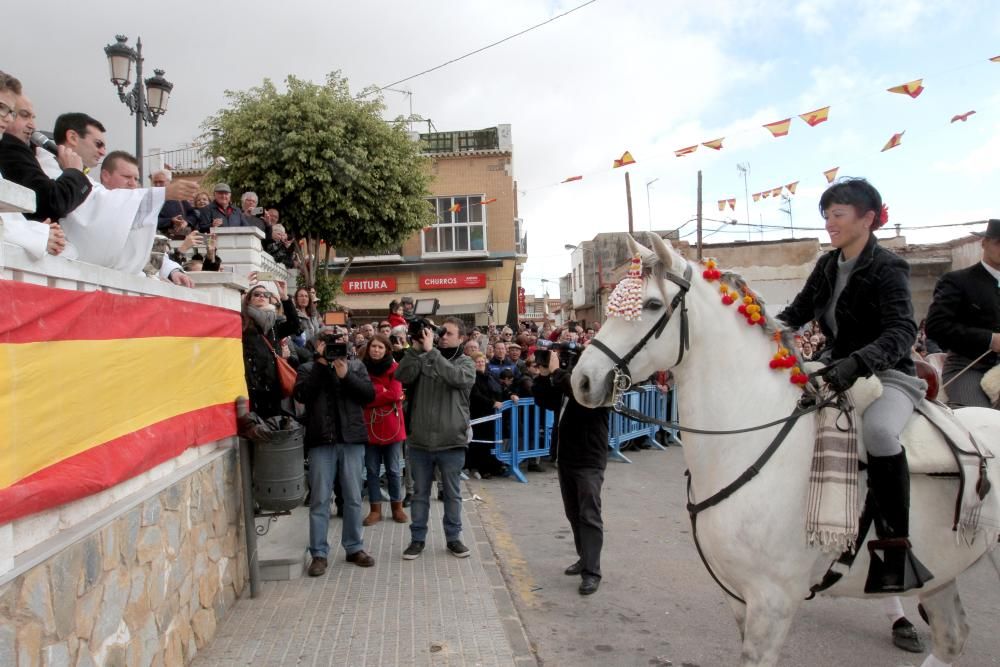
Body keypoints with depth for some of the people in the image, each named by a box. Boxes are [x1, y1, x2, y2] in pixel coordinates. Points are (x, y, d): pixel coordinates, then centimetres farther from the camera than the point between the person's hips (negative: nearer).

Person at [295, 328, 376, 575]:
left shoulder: (356, 365, 8)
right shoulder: (308, 368, 6)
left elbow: (369, 394, -2)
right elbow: (302, 395, -12)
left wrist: (346, 375, -13)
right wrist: (320, 364, -13)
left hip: (352, 439, 1)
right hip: (321, 441, -1)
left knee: (353, 498, 9)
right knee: (319, 499, 2)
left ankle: (354, 548, 22)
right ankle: (319, 553, 11)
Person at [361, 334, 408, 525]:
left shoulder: (394, 367, -2)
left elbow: (395, 395, -13)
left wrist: (371, 396, -10)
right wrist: (383, 393, -14)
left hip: (391, 426, -2)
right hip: (369, 426, 2)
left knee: (393, 470, 7)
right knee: (372, 470, 7)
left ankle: (397, 507, 21)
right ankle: (375, 509, 17)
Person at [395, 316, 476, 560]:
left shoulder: (466, 363, 1)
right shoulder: (423, 358, 5)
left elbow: (456, 377, -21)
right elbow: (402, 376, -10)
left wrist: (431, 350, -21)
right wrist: (416, 348, -16)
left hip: (451, 441, -1)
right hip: (420, 440, 1)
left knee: (452, 493, 12)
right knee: (420, 492, 12)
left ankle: (453, 537, 25)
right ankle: (417, 539, 24)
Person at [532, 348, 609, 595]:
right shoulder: (568, 375, 12)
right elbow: (546, 401, 13)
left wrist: (556, 371, -22)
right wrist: (544, 375, -1)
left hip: (589, 460, -8)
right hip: (566, 457, 8)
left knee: (589, 516, -7)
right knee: (573, 514, 16)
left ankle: (591, 572, -4)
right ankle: (584, 559, 29)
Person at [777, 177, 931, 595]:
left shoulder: (887, 269, -12)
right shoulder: (827, 266, 7)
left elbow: (902, 331, -25)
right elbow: (798, 313, 15)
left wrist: (856, 362, -43)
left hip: (887, 375, -7)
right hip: (837, 370, 8)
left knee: (877, 429, -38)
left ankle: (896, 548, -27)